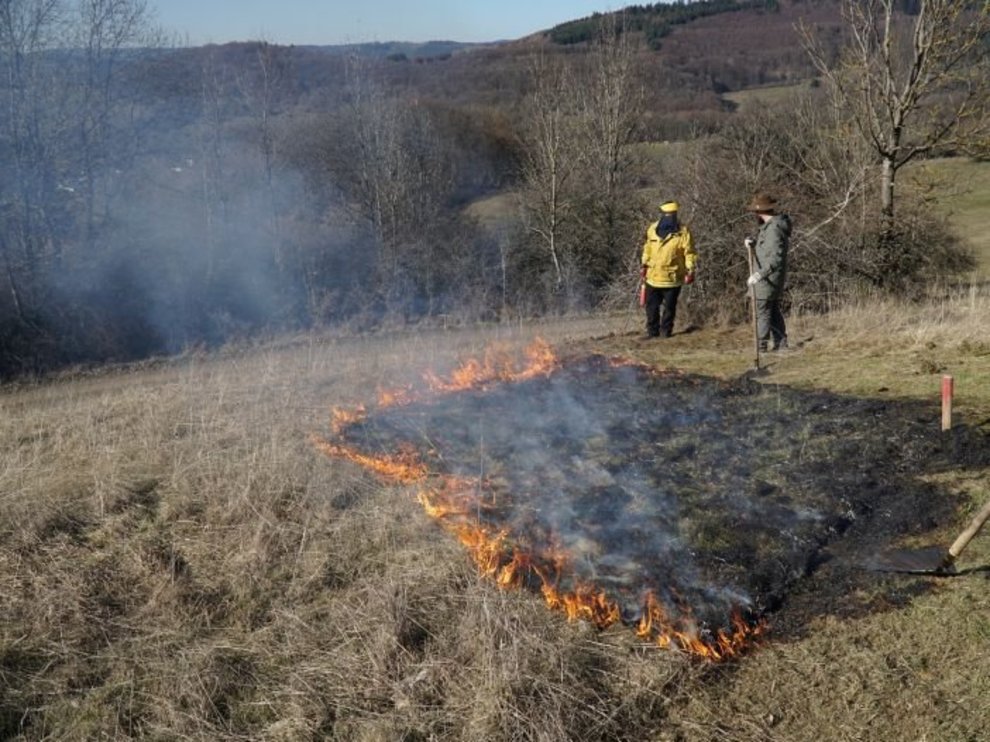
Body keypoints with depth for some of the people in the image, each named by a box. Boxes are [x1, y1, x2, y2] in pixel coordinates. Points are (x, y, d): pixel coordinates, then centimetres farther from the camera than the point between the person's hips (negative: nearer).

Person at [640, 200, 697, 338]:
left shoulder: (683, 231, -7)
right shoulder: (652, 229, 4)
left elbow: (689, 252, -8)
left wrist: (690, 270, -16)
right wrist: (644, 264, 14)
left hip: (672, 278, -3)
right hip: (653, 276, 3)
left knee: (669, 307, 7)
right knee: (652, 306, 9)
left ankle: (666, 331, 18)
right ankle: (652, 331, 19)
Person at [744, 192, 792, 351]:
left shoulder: (774, 229, -20)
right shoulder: (770, 226, 11)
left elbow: (776, 257, -28)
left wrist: (760, 274, -32)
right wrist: (752, 243, 0)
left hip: (768, 279, -10)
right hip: (769, 278, 10)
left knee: (762, 313, -6)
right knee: (774, 311, 16)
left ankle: (761, 348, -4)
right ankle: (780, 344, 22)